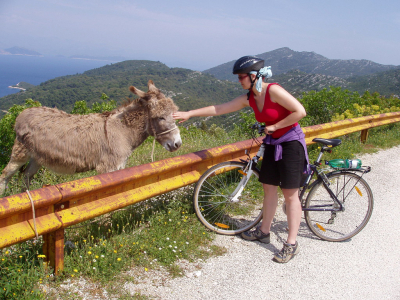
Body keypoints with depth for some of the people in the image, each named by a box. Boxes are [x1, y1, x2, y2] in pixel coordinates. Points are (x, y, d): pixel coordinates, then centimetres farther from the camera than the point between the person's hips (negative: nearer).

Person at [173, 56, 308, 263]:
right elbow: (219, 109, 2)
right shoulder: (249, 98, 1)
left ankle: (291, 244, 6)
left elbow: (300, 111, -23)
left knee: (290, 194, -3)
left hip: (291, 143, -7)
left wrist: (275, 126, -17)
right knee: (269, 188, 14)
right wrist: (189, 114, 1)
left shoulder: (274, 91, -21)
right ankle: (263, 231, 29)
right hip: (273, 144, 7)